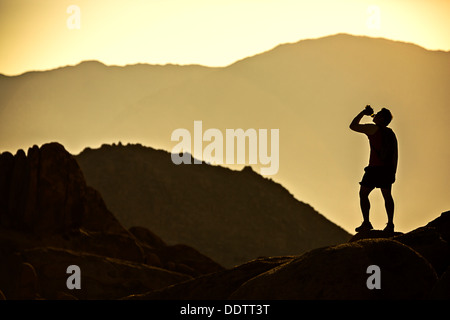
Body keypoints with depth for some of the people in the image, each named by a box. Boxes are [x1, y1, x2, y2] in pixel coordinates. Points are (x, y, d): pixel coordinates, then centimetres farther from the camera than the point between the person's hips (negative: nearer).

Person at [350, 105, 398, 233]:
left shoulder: (373, 129, -8)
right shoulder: (391, 133, 12)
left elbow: (353, 126, -1)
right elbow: (395, 154, 14)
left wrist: (363, 113, 9)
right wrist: (393, 172, 18)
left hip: (375, 168, -6)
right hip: (388, 168, 6)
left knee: (363, 193, 5)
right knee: (387, 195, 13)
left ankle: (366, 222, -1)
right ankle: (390, 224, 7)